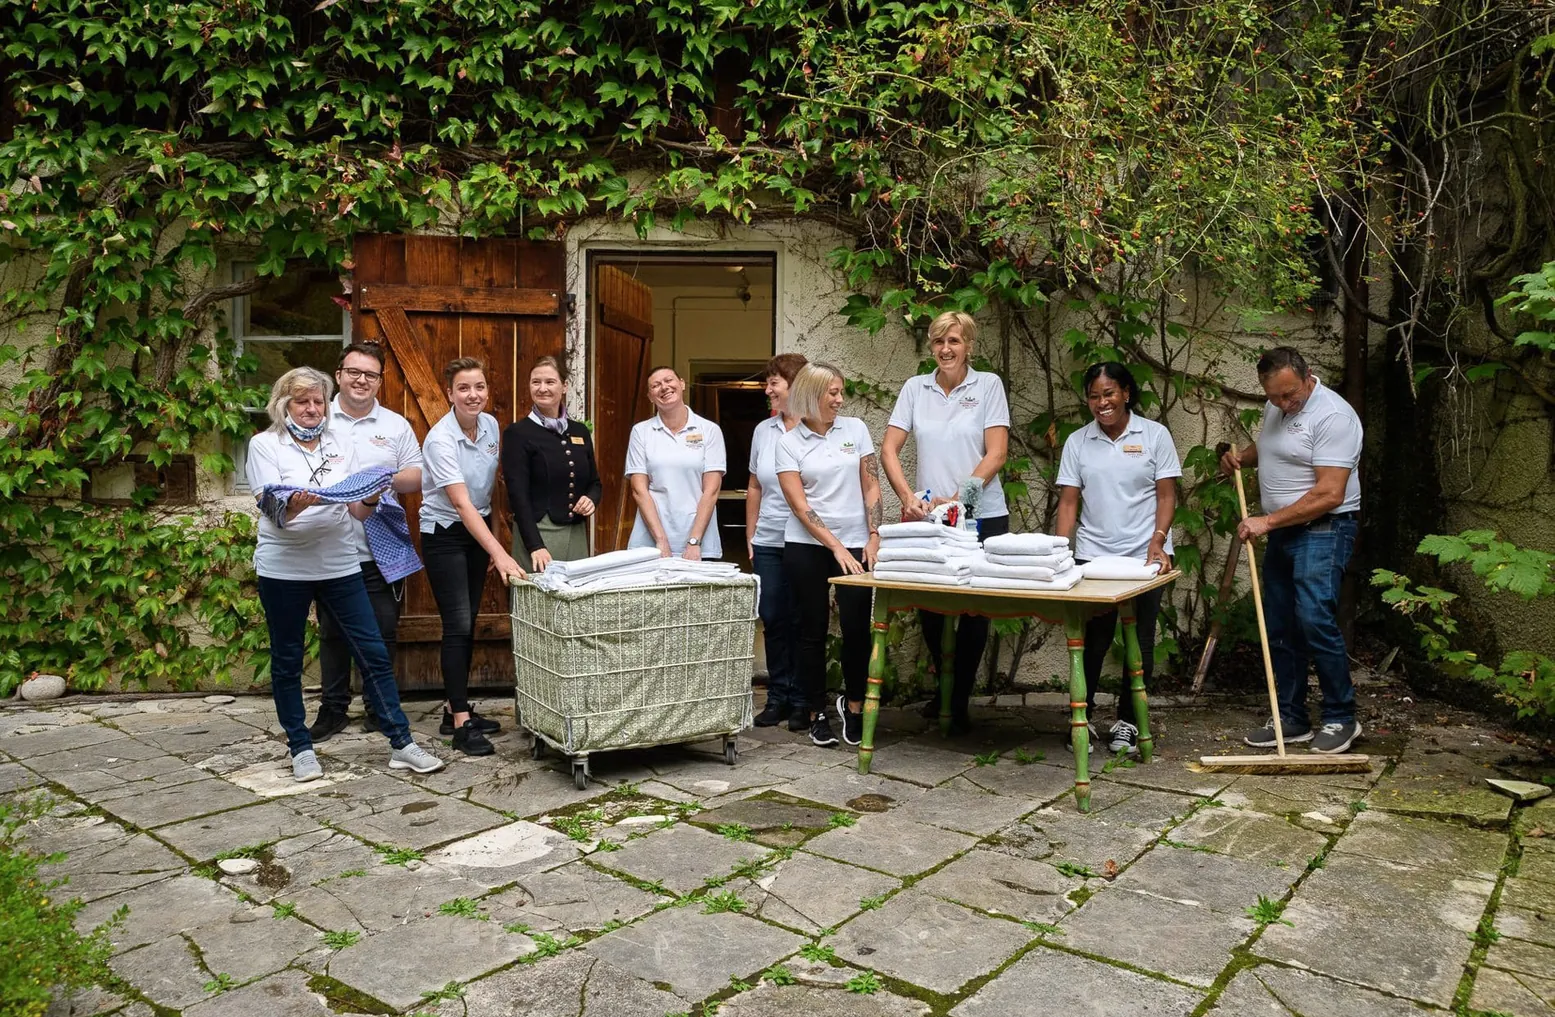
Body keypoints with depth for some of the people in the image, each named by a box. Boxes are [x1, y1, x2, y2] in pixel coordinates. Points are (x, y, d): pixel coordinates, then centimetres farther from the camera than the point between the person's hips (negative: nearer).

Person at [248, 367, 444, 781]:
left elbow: (359, 511, 9)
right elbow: (274, 511, -9)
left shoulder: (339, 445, 12)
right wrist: (297, 503, -31)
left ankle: (402, 745, 6)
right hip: (284, 568, -2)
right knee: (286, 662, 8)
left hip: (339, 564, 3)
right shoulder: (264, 445, 1)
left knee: (374, 653, 0)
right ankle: (301, 748, 24)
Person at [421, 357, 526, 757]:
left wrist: (494, 544, 11)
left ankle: (456, 709, 21)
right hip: (445, 533, -7)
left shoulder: (491, 425, -1)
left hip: (478, 530, 7)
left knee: (468, 624, 10)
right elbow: (462, 504, -30)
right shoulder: (441, 439, -22)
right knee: (458, 626, -9)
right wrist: (500, 554, -37)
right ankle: (460, 725, -5)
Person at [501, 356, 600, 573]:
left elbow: (594, 481, 20)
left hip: (577, 533, 5)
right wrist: (535, 546, -21)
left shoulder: (580, 432, 11)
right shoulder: (518, 433, -4)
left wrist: (591, 499, -4)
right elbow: (518, 494, -11)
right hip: (537, 532, -5)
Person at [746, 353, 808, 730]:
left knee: (801, 621, 2)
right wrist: (750, 535, 15)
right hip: (768, 543, 5)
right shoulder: (763, 430, 12)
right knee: (773, 621, 8)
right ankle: (778, 697, 20)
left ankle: (801, 701, 14)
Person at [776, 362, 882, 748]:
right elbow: (799, 504, -7)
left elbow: (871, 485, 7)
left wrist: (874, 537, -3)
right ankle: (817, 713, 17)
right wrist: (835, 546, -14)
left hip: (856, 544, 1)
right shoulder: (789, 442, 0)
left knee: (857, 628, -3)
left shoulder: (855, 428, 6)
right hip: (807, 546, -1)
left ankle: (852, 704, 19)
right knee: (813, 630, 4)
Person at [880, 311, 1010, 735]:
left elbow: (996, 453, -9)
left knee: (974, 611, 5)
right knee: (928, 606, 9)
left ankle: (959, 703, 20)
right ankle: (944, 684, 35)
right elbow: (888, 449, 2)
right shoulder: (915, 387, 4)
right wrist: (908, 498, -12)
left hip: (982, 517, -2)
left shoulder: (988, 385, -2)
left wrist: (957, 497, -18)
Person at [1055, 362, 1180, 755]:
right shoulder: (1078, 442, 6)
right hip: (1092, 557, 1)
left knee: (1139, 642, 6)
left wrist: (1157, 542, -14)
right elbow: (1068, 501, 2)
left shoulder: (1154, 435, 1)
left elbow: (1167, 495, 0)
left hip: (1144, 557, -1)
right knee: (1092, 641, 1)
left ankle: (1127, 722, 18)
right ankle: (1082, 718, 13)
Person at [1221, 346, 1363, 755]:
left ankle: (1340, 718, -1)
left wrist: (1267, 521, -21)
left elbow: (1329, 495, -23)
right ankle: (1291, 719, 18)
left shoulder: (1332, 415, -18)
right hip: (1282, 531, 9)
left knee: (1315, 620, -17)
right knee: (1280, 628, 9)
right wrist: (1242, 456, 9)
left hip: (1322, 530, -9)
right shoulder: (1275, 408, 10)